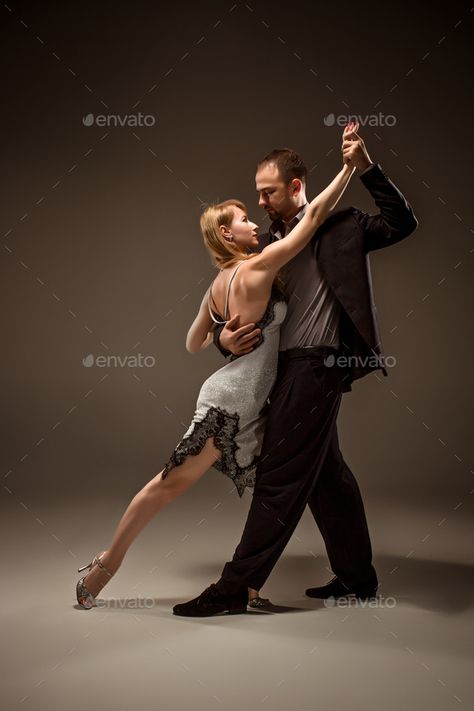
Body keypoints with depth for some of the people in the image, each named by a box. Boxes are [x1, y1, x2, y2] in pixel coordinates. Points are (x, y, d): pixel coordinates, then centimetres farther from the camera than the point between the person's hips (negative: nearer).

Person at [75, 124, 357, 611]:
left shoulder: (218, 284, 11)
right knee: (172, 483, -2)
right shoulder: (258, 267, -12)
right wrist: (350, 165, -6)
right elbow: (314, 215, -12)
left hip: (249, 406, 10)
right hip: (230, 401, -10)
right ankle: (106, 564, 10)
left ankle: (247, 586, 17)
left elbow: (193, 344, 19)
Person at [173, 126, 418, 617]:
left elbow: (402, 223, -5)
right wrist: (225, 338, -7)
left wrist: (365, 167, -12)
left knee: (279, 475, -7)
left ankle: (234, 586, 0)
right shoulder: (265, 244, 17)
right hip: (288, 368, 8)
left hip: (316, 364, -8)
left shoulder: (337, 226, 2)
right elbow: (237, 306, 15)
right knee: (325, 474, 14)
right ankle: (356, 577, 28)